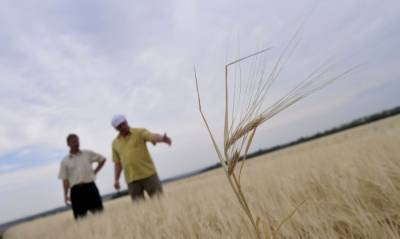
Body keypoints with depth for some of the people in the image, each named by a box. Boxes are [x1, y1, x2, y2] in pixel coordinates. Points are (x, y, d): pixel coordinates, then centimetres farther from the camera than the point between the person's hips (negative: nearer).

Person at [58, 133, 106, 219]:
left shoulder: (88, 154, 7)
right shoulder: (65, 161, 6)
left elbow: (102, 159, 15)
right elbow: (65, 179, 4)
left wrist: (95, 172, 8)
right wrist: (66, 194, -4)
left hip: (90, 186, 0)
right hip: (76, 190, 0)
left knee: (98, 212, 1)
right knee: (81, 215, 3)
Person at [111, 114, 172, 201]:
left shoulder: (140, 132, 0)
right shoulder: (115, 143, 11)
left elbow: (153, 136, -20)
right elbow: (117, 163, 17)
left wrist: (162, 139, -41)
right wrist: (116, 179, 10)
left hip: (148, 174, -2)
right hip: (131, 180, 3)